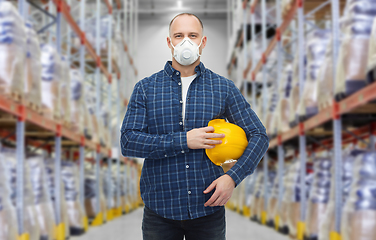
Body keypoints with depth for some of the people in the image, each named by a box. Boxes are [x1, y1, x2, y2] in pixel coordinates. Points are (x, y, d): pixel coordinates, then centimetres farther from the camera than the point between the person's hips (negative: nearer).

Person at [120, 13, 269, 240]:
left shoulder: (224, 88, 4)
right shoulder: (145, 88, 3)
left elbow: (258, 136, 4)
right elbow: (128, 142, -7)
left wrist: (233, 176, -11)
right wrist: (184, 140, -15)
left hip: (208, 207, 1)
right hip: (160, 210, 0)